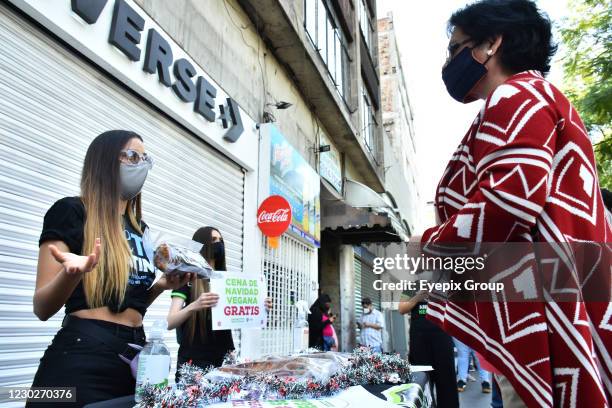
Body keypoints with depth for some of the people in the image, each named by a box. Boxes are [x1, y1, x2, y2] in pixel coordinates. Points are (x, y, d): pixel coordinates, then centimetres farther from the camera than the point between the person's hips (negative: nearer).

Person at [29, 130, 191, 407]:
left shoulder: (139, 228, 14)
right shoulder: (70, 211, -5)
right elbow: (42, 308, -7)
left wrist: (161, 285, 2)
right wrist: (73, 272, -26)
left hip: (135, 353, 7)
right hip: (82, 357, -6)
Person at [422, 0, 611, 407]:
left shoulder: (515, 97, -5)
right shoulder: (531, 100, 28)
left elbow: (511, 195, -22)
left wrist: (428, 252, -10)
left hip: (537, 310, -10)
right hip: (536, 313, 10)